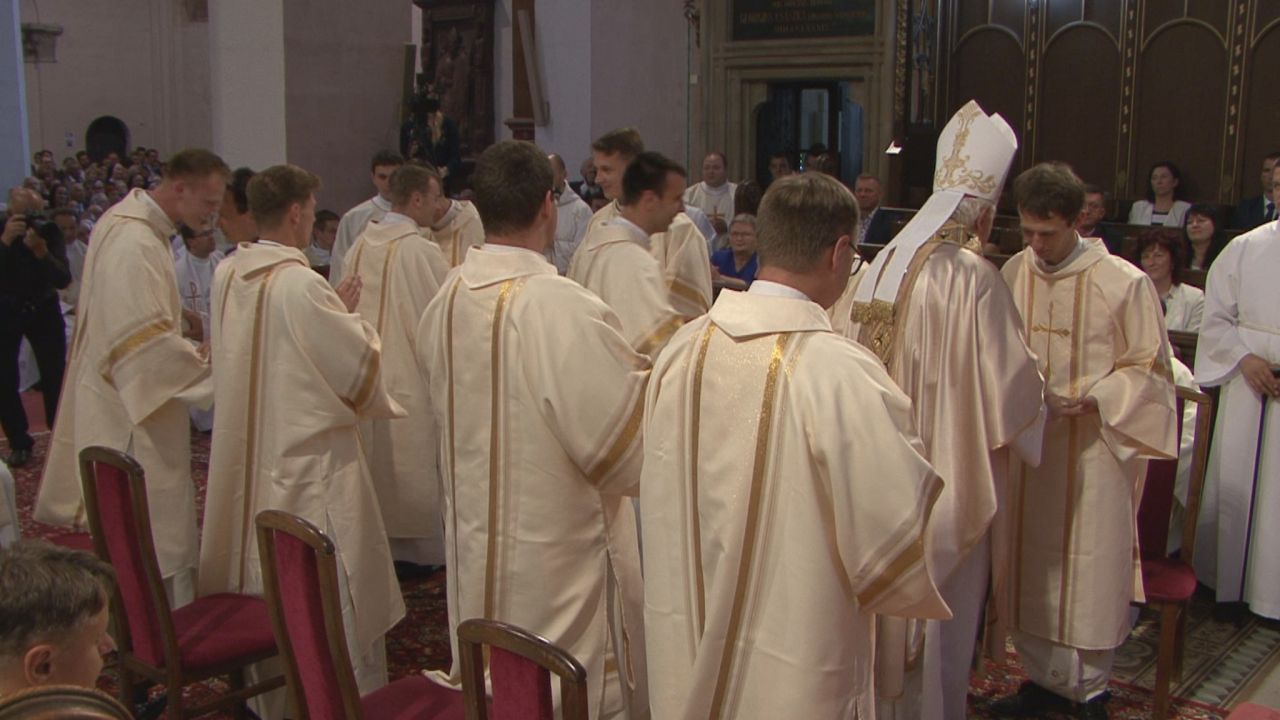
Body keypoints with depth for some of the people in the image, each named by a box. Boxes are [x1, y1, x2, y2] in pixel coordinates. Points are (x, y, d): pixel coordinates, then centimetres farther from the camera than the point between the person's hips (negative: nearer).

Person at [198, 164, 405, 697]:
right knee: (334, 598, 4)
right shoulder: (301, 284, -22)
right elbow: (359, 364, -15)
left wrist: (334, 311, 11)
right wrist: (350, 318, 3)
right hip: (309, 462, -8)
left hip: (245, 459, 8)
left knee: (262, 593, 20)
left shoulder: (226, 275, 1)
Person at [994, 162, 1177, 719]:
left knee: (1091, 570, 3)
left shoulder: (1125, 284, -12)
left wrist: (1093, 400, -17)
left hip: (1095, 449, -4)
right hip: (1026, 445, 4)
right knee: (1029, 567, 11)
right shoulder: (1013, 273, 1)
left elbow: (1149, 367, -4)